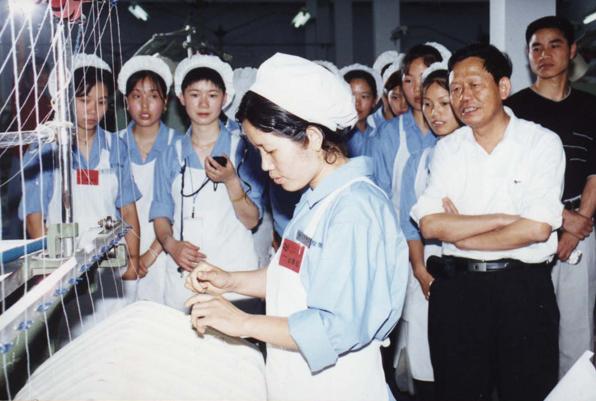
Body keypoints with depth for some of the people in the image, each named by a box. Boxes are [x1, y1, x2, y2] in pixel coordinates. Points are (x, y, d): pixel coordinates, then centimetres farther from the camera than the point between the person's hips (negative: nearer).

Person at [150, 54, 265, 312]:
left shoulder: (243, 151, 2)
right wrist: (171, 243, -10)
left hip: (234, 271, -2)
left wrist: (231, 181, -16)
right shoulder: (170, 156, 10)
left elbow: (251, 220, -1)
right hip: (182, 271, 2)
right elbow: (161, 215, 10)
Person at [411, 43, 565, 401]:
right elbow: (430, 224, -6)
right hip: (456, 288, 3)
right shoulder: (447, 149, 5)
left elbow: (537, 229, -16)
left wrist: (461, 235, -8)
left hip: (524, 289, -3)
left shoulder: (543, 143, -5)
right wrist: (505, 219, -14)